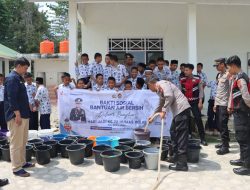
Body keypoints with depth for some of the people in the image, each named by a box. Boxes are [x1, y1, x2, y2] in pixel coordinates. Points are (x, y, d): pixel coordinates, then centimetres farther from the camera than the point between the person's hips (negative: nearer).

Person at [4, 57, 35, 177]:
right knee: (16, 143, -3)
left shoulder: (19, 78, 17)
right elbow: (11, 98, -21)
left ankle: (22, 162, 28)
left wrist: (29, 107, 21)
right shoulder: (12, 78, -14)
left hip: (24, 115, 10)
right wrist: (17, 114, -23)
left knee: (23, 142, 17)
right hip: (16, 116, -10)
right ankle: (16, 168, 4)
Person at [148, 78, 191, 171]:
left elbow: (169, 96, -20)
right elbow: (160, 105, 37)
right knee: (173, 132, 18)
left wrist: (164, 111, -13)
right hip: (178, 111, 10)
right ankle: (176, 156, 27)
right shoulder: (160, 90, 25)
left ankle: (181, 164, -6)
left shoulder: (162, 83, -3)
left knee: (181, 135, -9)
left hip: (182, 109, -10)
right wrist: (153, 116, 43)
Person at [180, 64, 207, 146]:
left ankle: (202, 139, 2)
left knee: (198, 119, -5)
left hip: (195, 102, -3)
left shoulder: (197, 79, -6)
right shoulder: (182, 80, 2)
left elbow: (201, 90, -4)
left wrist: (200, 102, -9)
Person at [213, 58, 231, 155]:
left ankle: (225, 146, 1)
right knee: (219, 124, 14)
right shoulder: (219, 75, 16)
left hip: (224, 104, -9)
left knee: (223, 125, -7)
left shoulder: (228, 75, -11)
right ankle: (224, 142, 27)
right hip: (218, 104, 9)